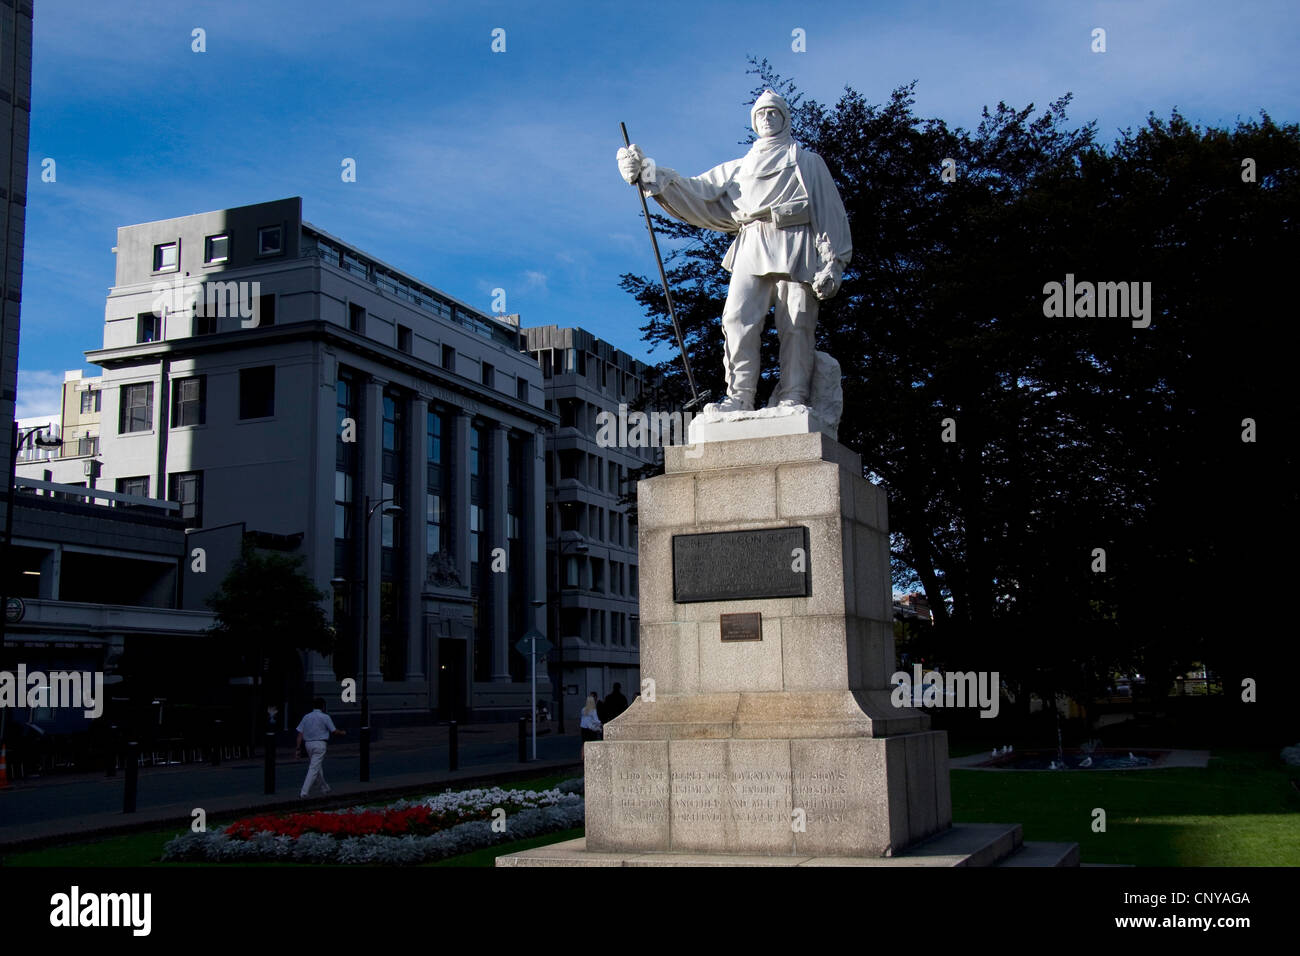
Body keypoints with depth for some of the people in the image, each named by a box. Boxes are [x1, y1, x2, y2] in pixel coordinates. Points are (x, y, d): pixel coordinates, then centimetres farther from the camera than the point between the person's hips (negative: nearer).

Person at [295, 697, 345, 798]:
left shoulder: (306, 717, 8)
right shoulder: (325, 717, -6)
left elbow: (300, 734, 3)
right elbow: (334, 732, -1)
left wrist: (299, 749, 4)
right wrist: (342, 733, 20)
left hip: (308, 744, 6)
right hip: (319, 744, -6)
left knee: (320, 766, 22)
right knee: (314, 768, -7)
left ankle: (325, 788, 32)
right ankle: (304, 792, -16)